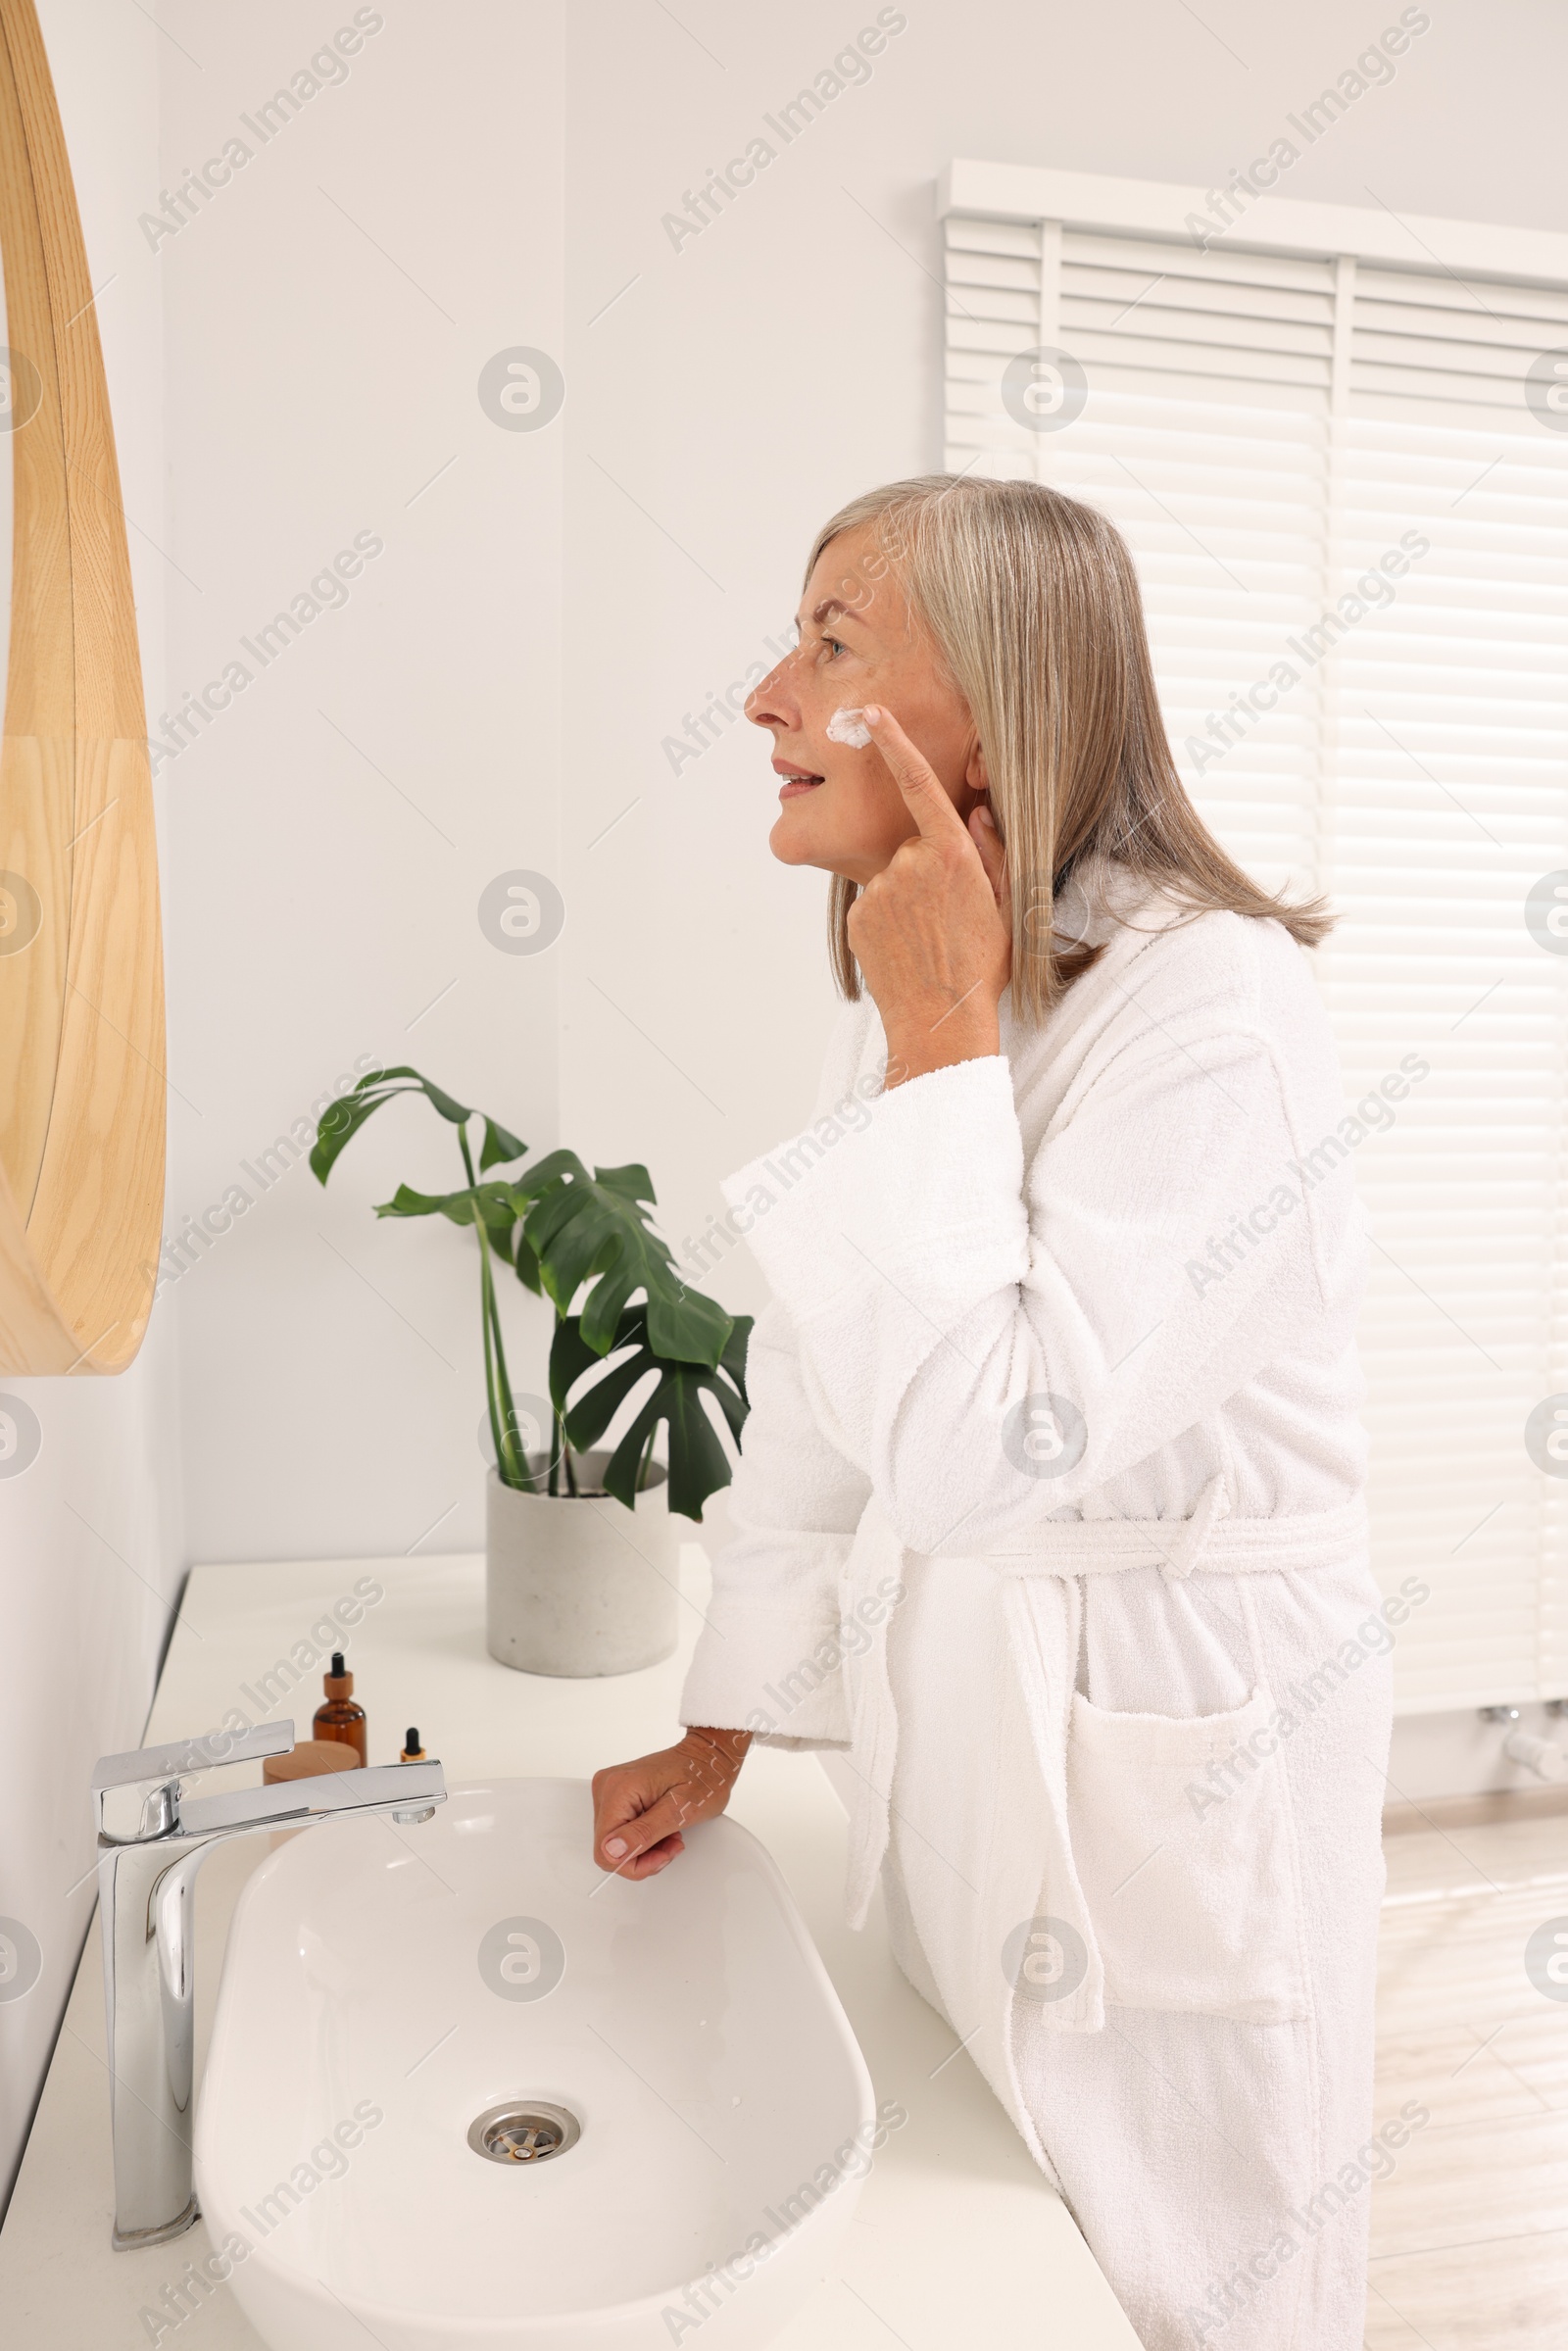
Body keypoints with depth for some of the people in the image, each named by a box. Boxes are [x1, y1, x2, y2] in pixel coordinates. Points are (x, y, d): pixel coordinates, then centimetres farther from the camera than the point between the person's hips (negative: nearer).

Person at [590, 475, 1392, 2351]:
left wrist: (945, 1040, -24)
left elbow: (989, 1442, -31)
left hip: (1163, 1782, -7)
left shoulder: (1214, 1000, -22)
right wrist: (717, 1735, 13)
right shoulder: (896, 1003, 3)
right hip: (946, 1734, 7)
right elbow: (819, 1407, 9)